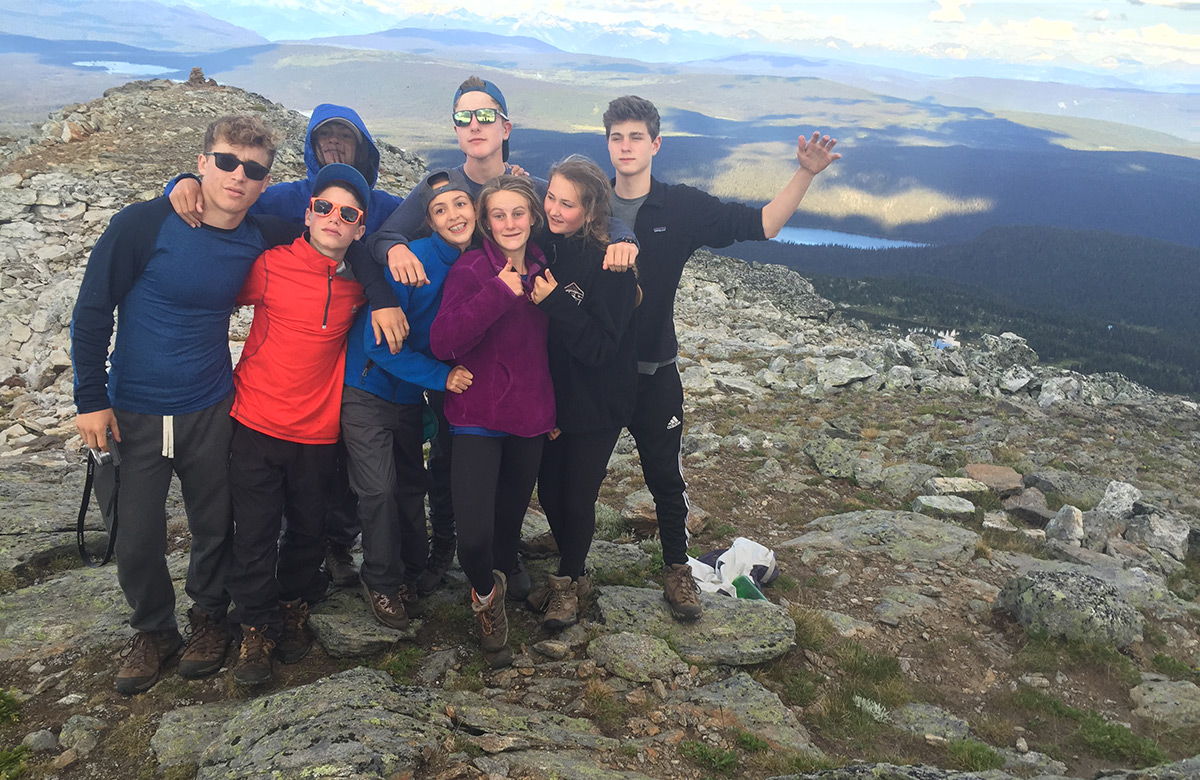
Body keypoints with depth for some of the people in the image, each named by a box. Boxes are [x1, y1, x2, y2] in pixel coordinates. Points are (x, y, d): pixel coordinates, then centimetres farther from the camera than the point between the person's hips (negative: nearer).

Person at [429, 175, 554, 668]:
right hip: (479, 418, -5)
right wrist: (499, 292, -25)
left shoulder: (541, 270, 6)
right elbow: (441, 341, -23)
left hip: (530, 418, 5)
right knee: (474, 537, -15)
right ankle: (486, 592, 18)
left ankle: (495, 604, 40)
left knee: (510, 521, 15)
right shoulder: (471, 270, -10)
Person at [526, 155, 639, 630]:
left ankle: (567, 583, 31)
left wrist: (556, 302, -30)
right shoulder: (542, 246, -4)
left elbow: (600, 346, -24)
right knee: (549, 492, 15)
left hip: (596, 404, -5)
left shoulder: (610, 264, -20)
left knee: (577, 499, 7)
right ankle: (571, 573, 39)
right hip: (549, 395, 5)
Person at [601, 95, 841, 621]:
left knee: (665, 476, 9)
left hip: (654, 371, -1)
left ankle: (677, 568, 29)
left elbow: (763, 224, -4)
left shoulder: (683, 208, -4)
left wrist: (806, 173, -16)